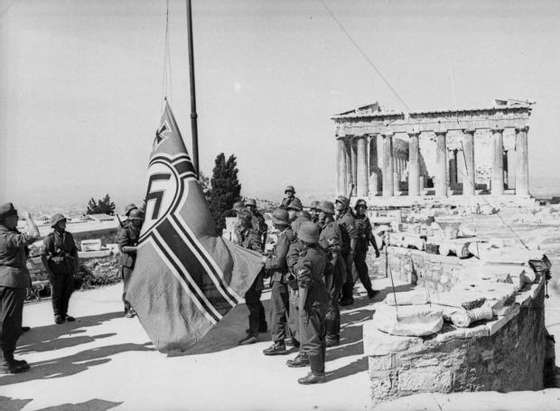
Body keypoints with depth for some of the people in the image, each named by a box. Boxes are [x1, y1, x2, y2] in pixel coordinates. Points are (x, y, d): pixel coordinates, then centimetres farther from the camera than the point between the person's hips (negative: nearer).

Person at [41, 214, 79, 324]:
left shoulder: (69, 236, 8)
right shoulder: (50, 238, -8)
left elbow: (74, 251, 16)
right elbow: (43, 255, -7)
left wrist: (76, 266, 10)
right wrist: (49, 272, -11)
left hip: (68, 270, 5)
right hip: (56, 271, -5)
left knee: (67, 292, 9)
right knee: (57, 293, 3)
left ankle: (64, 314, 21)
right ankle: (57, 315, 14)